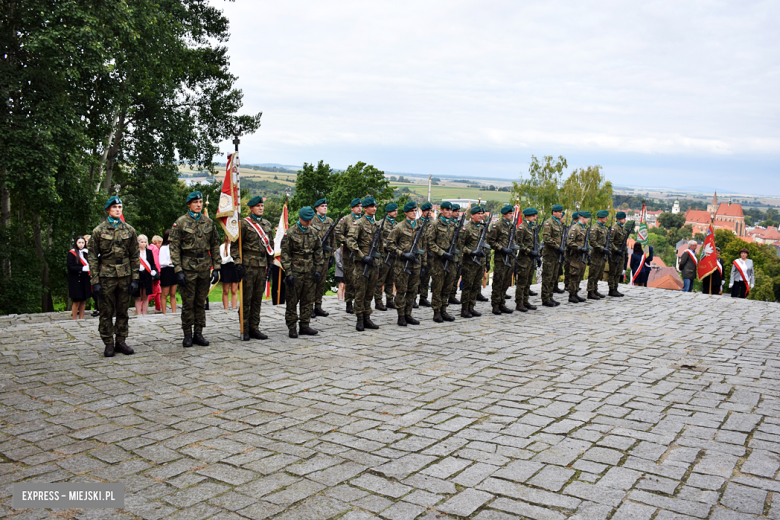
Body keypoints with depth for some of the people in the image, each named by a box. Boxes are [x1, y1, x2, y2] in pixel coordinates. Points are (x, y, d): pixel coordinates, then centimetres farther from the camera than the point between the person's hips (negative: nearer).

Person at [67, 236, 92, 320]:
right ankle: (74, 319, 5)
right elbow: (71, 267, -11)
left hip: (85, 280, 5)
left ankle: (81, 318, 16)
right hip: (76, 280, -5)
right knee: (76, 301, -4)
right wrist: (83, 268, -19)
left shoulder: (86, 252, 12)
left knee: (83, 300, 8)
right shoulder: (72, 253, -4)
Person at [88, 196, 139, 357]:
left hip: (125, 276, 2)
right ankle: (109, 344, 11)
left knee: (123, 311, 8)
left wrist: (135, 278, 2)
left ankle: (120, 342, 17)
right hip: (106, 276, -2)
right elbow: (92, 257, 0)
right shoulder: (99, 230, 0)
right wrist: (95, 281, -7)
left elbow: (135, 256, 8)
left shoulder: (129, 230, 7)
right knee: (106, 312, 2)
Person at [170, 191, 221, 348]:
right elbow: (174, 248, -5)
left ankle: (198, 333, 17)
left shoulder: (209, 222, 8)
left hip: (204, 268, 3)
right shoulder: (180, 222, -3)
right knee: (188, 302, 2)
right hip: (188, 268, -3)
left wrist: (216, 268, 4)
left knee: (201, 302, 8)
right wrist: (178, 270, -12)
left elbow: (215, 246, 10)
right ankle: (187, 335, 11)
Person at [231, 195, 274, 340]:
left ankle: (254, 328, 17)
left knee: (258, 299, 9)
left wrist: (270, 264, 15)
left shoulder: (267, 224, 14)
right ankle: (244, 330, 6)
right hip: (248, 266, -5)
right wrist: (238, 263, -14)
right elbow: (235, 245, -6)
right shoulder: (244, 223, -4)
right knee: (246, 299, -1)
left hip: (262, 266, 5)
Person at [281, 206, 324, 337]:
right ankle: (292, 328, 8)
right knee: (292, 301, 1)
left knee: (308, 301, 9)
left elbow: (318, 253, 15)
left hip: (310, 272, 5)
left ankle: (305, 326, 18)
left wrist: (318, 270, 7)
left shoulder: (314, 233, 10)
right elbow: (285, 254, -6)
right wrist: (288, 273, -12)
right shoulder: (290, 233, -5)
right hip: (295, 272, -4)